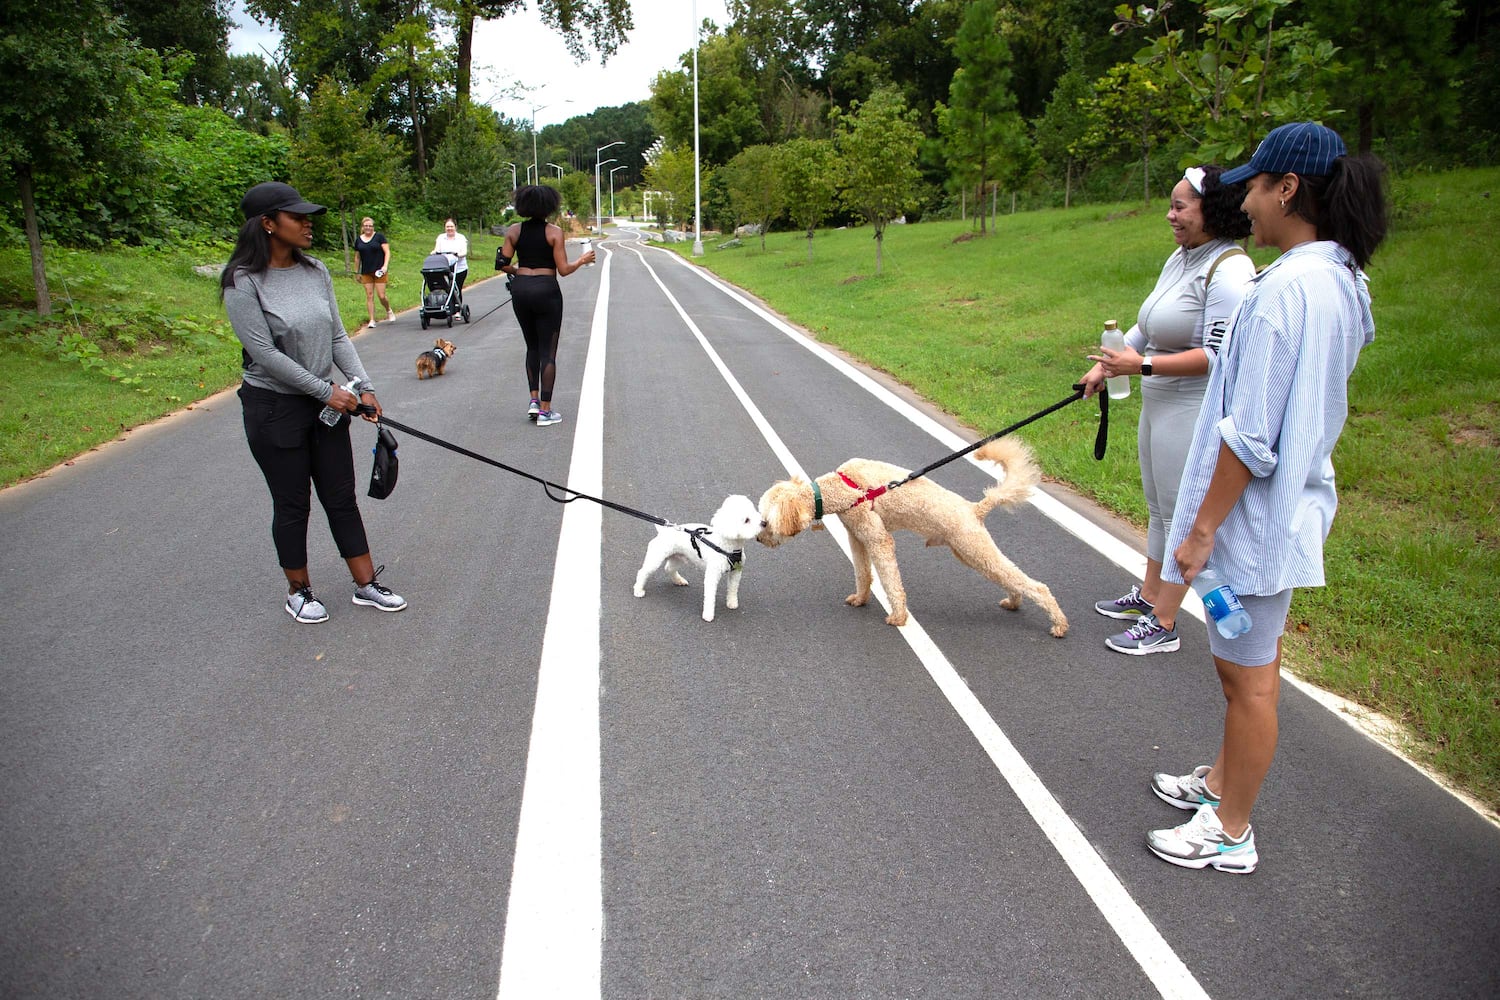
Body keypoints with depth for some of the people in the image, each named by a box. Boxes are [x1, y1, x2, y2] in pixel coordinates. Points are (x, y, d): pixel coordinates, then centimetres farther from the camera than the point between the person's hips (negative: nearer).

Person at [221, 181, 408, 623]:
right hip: (274, 408, -5)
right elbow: (264, 353, -19)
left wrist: (362, 386, -6)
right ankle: (298, 591, 26)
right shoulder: (244, 282, -16)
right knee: (292, 505, 7)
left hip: (325, 402, 5)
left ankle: (366, 583, 21)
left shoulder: (315, 271, 3)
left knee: (341, 497, 11)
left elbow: (337, 337, 5)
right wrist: (326, 391, -17)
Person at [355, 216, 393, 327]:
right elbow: (357, 257, 17)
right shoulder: (358, 240, 11)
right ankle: (372, 320, 3)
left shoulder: (379, 236, 1)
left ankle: (389, 311, 23)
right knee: (369, 296, -1)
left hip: (379, 271, -3)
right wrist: (358, 273, 16)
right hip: (366, 272, 3)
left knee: (381, 296, -6)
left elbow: (387, 252, -3)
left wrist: (385, 266, -16)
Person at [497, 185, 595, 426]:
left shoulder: (514, 231, 3)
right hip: (546, 290, -4)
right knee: (548, 350, 3)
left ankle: (534, 400, 14)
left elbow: (504, 265, 1)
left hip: (520, 289, 4)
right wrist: (582, 260, 8)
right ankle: (545, 410, 3)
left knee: (532, 347, 21)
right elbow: (563, 270, -9)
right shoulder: (554, 232, -7)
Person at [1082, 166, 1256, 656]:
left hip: (1194, 412, -10)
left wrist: (1143, 366, -24)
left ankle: (1162, 625, 13)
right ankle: (1148, 595, 37)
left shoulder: (1228, 270, -20)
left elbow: (1220, 355, -24)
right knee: (1159, 508, 21)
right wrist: (1105, 365, 16)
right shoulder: (1180, 258, 9)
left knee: (1181, 516, 1)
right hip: (1159, 403, 10)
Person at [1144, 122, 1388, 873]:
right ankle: (1223, 780, 42)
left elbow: (1250, 437, -25)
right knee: (1246, 664, 23)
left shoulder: (1287, 287, -23)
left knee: (1248, 676, 4)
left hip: (1257, 514, -10)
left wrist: (1202, 529, -18)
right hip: (1293, 501, 10)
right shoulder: (1340, 279, 9)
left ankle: (1231, 834, 21)